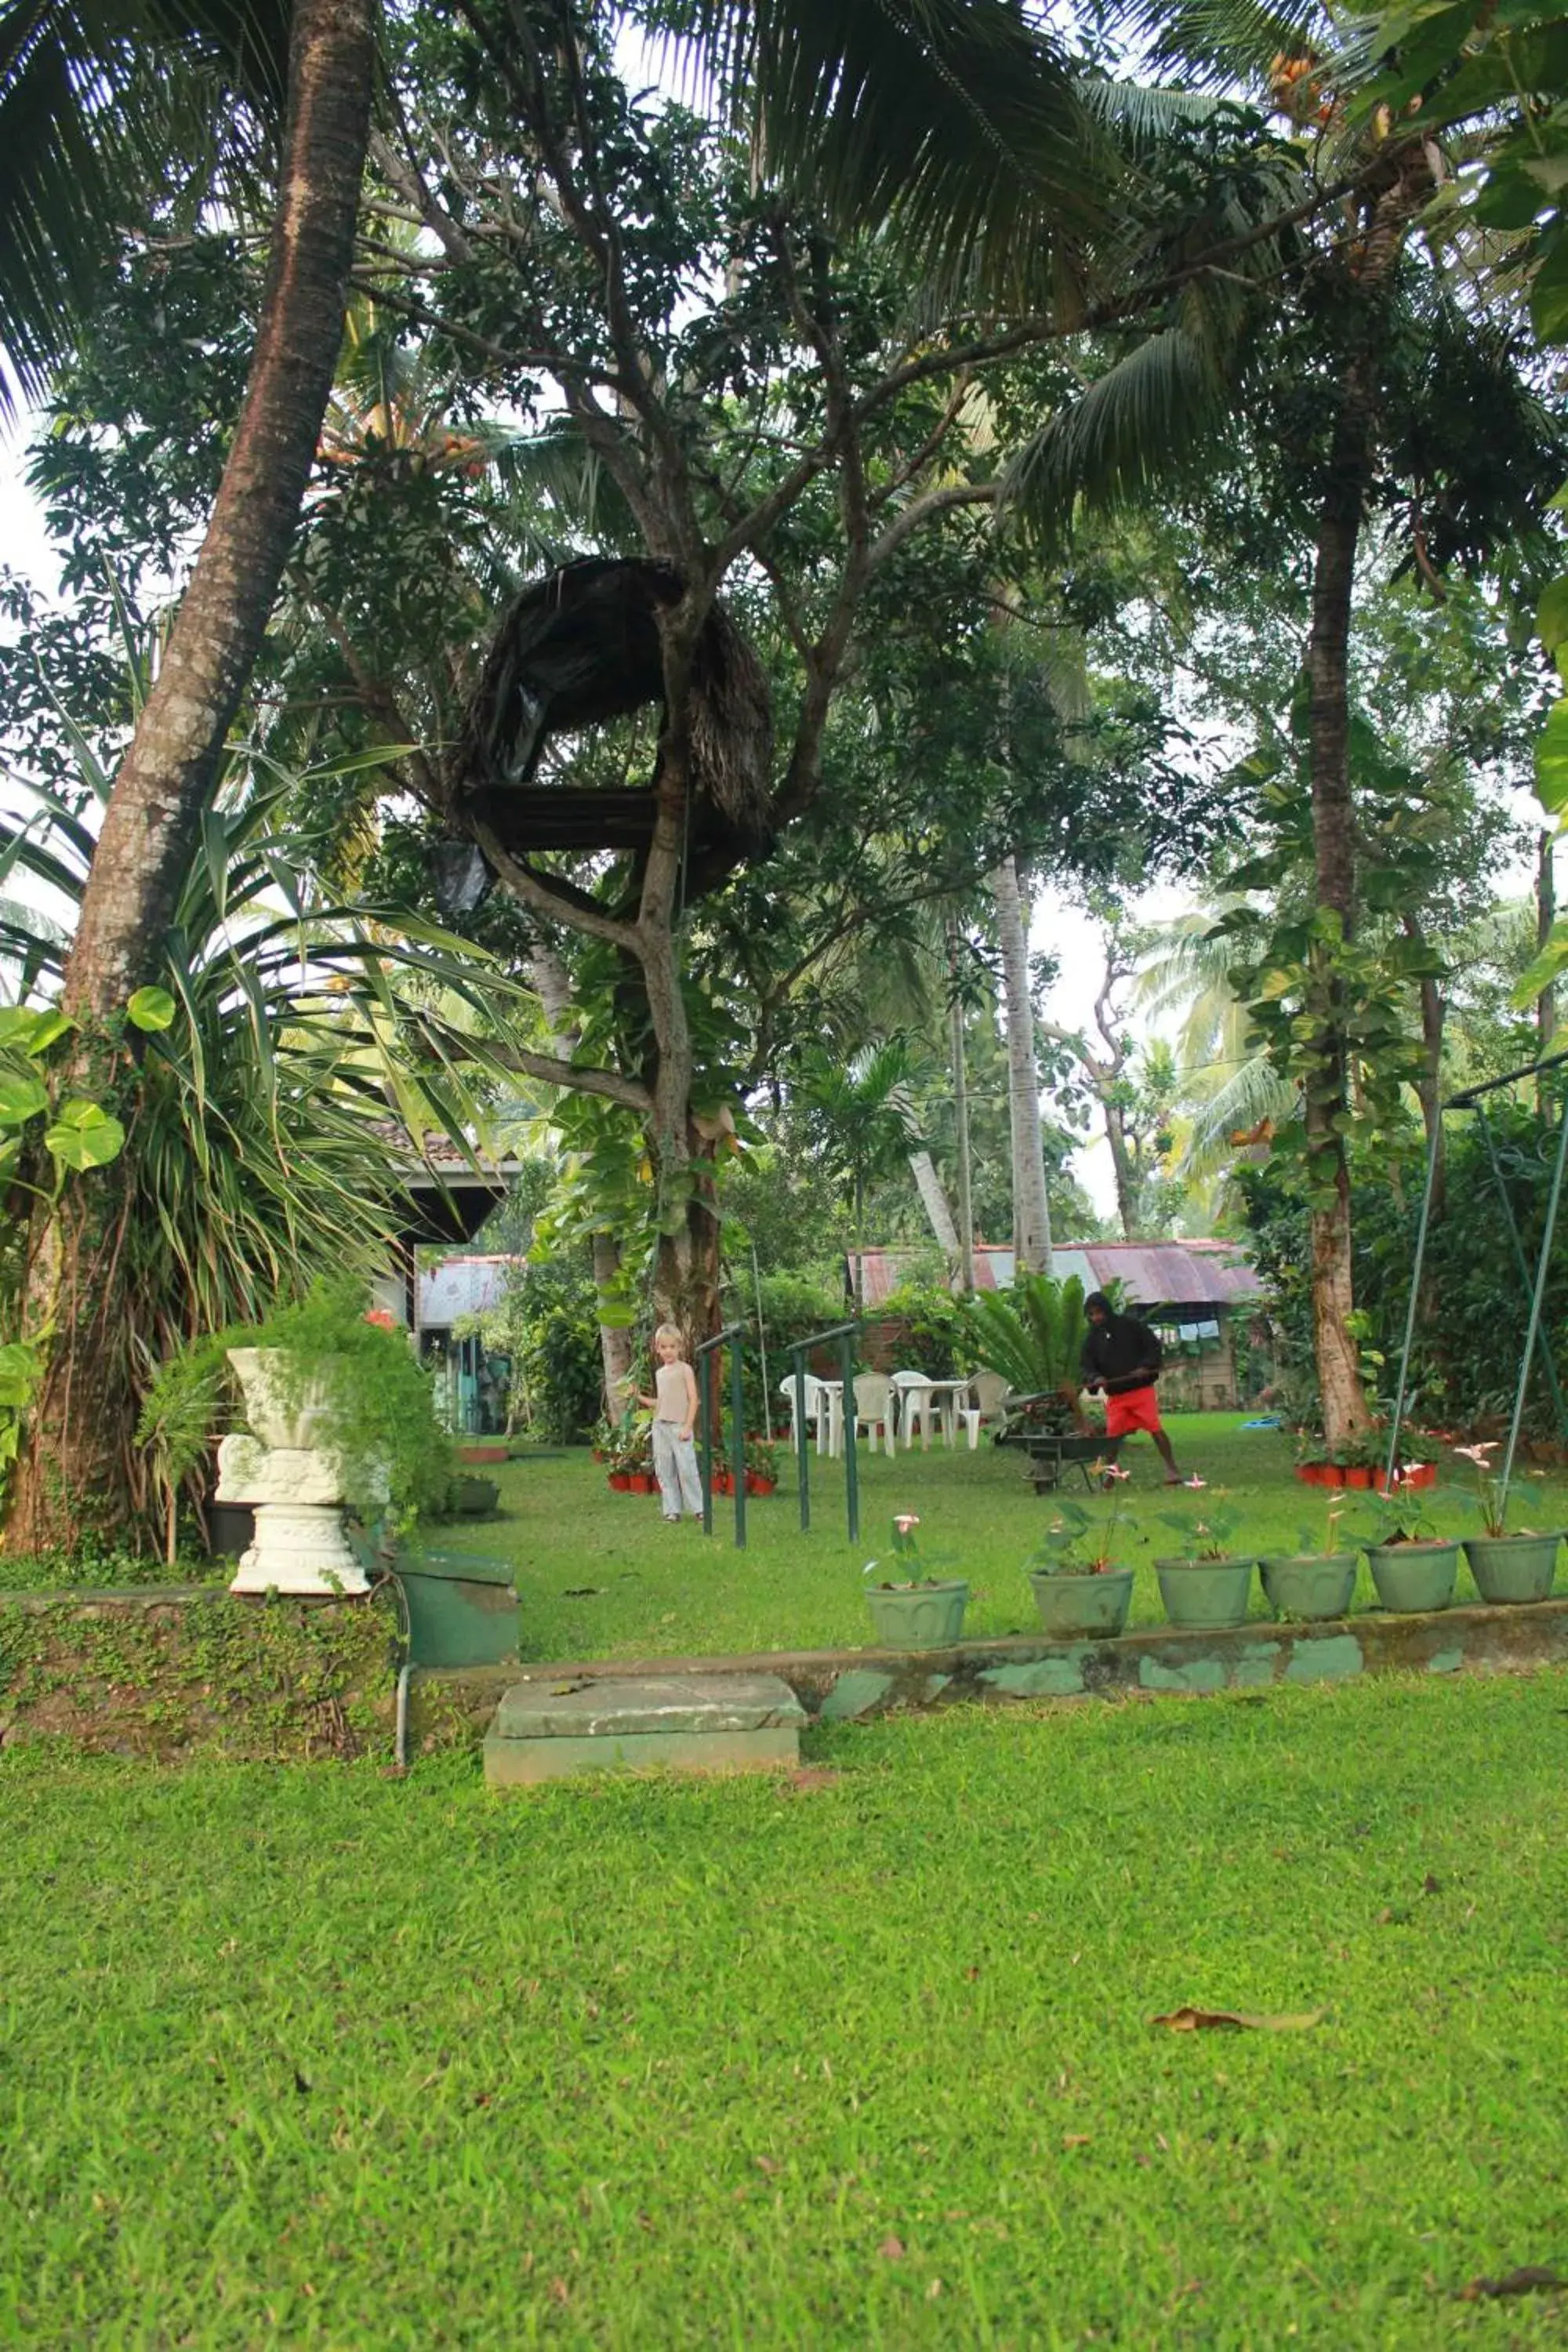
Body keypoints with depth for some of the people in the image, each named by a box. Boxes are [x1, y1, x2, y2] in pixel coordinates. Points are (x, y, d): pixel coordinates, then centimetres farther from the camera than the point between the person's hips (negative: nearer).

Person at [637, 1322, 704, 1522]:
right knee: (664, 1470, 5)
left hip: (679, 1426, -6)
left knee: (687, 1468, -10)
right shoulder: (660, 1373, 15)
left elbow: (693, 1399, -7)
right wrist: (640, 1398, 8)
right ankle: (672, 1510, 10)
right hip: (660, 1426, 6)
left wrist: (688, 1426, -13)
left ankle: (698, 1508, -3)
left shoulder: (685, 1369, -2)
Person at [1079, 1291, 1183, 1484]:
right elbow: (1088, 1366, 4)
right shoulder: (1092, 1338, 6)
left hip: (1141, 1389, -3)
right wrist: (1095, 1378, -18)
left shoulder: (1130, 1325, -3)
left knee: (1156, 1428, -8)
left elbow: (1155, 1347, -1)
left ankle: (1172, 1469, -1)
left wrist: (1146, 1367, -17)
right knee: (1112, 1435, 2)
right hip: (1115, 1395, 3)